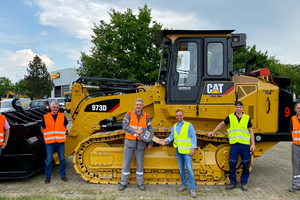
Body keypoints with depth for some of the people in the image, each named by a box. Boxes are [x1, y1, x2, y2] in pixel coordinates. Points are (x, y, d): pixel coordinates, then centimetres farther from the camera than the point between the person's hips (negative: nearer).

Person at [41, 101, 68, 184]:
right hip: (49, 142, -1)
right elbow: (42, 128, 9)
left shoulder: (62, 116, 4)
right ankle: (48, 176, 21)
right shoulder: (45, 117, 0)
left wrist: (64, 134, 7)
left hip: (60, 142, 1)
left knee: (62, 159, 8)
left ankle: (63, 175, 22)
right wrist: (47, 136, 3)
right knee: (49, 160, 5)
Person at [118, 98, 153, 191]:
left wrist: (150, 142, 5)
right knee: (126, 162, 5)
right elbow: (124, 125, -11)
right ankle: (123, 183, 19)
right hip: (130, 142, -1)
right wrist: (135, 131, -20)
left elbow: (150, 130, 7)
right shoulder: (129, 114, -2)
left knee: (140, 163, 9)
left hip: (140, 143, 1)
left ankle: (140, 183, 23)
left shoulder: (146, 116, 2)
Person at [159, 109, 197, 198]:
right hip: (178, 151, 5)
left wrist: (193, 148, -13)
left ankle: (192, 189, 1)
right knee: (181, 168, 14)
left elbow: (194, 137, -6)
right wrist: (164, 140, -11)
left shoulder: (189, 125, -4)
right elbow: (171, 137, 7)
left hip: (187, 151, -5)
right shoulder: (174, 126, 10)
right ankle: (184, 185, 28)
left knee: (189, 169, -6)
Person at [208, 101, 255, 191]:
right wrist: (213, 132, 17)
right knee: (232, 164, 3)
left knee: (246, 165, 7)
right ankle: (233, 183, 19)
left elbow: (251, 131, 7)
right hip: (234, 144, 0)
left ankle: (244, 183, 24)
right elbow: (221, 124, 16)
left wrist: (253, 144, 1)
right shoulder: (230, 117, 5)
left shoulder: (247, 118, 5)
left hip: (245, 144, 0)